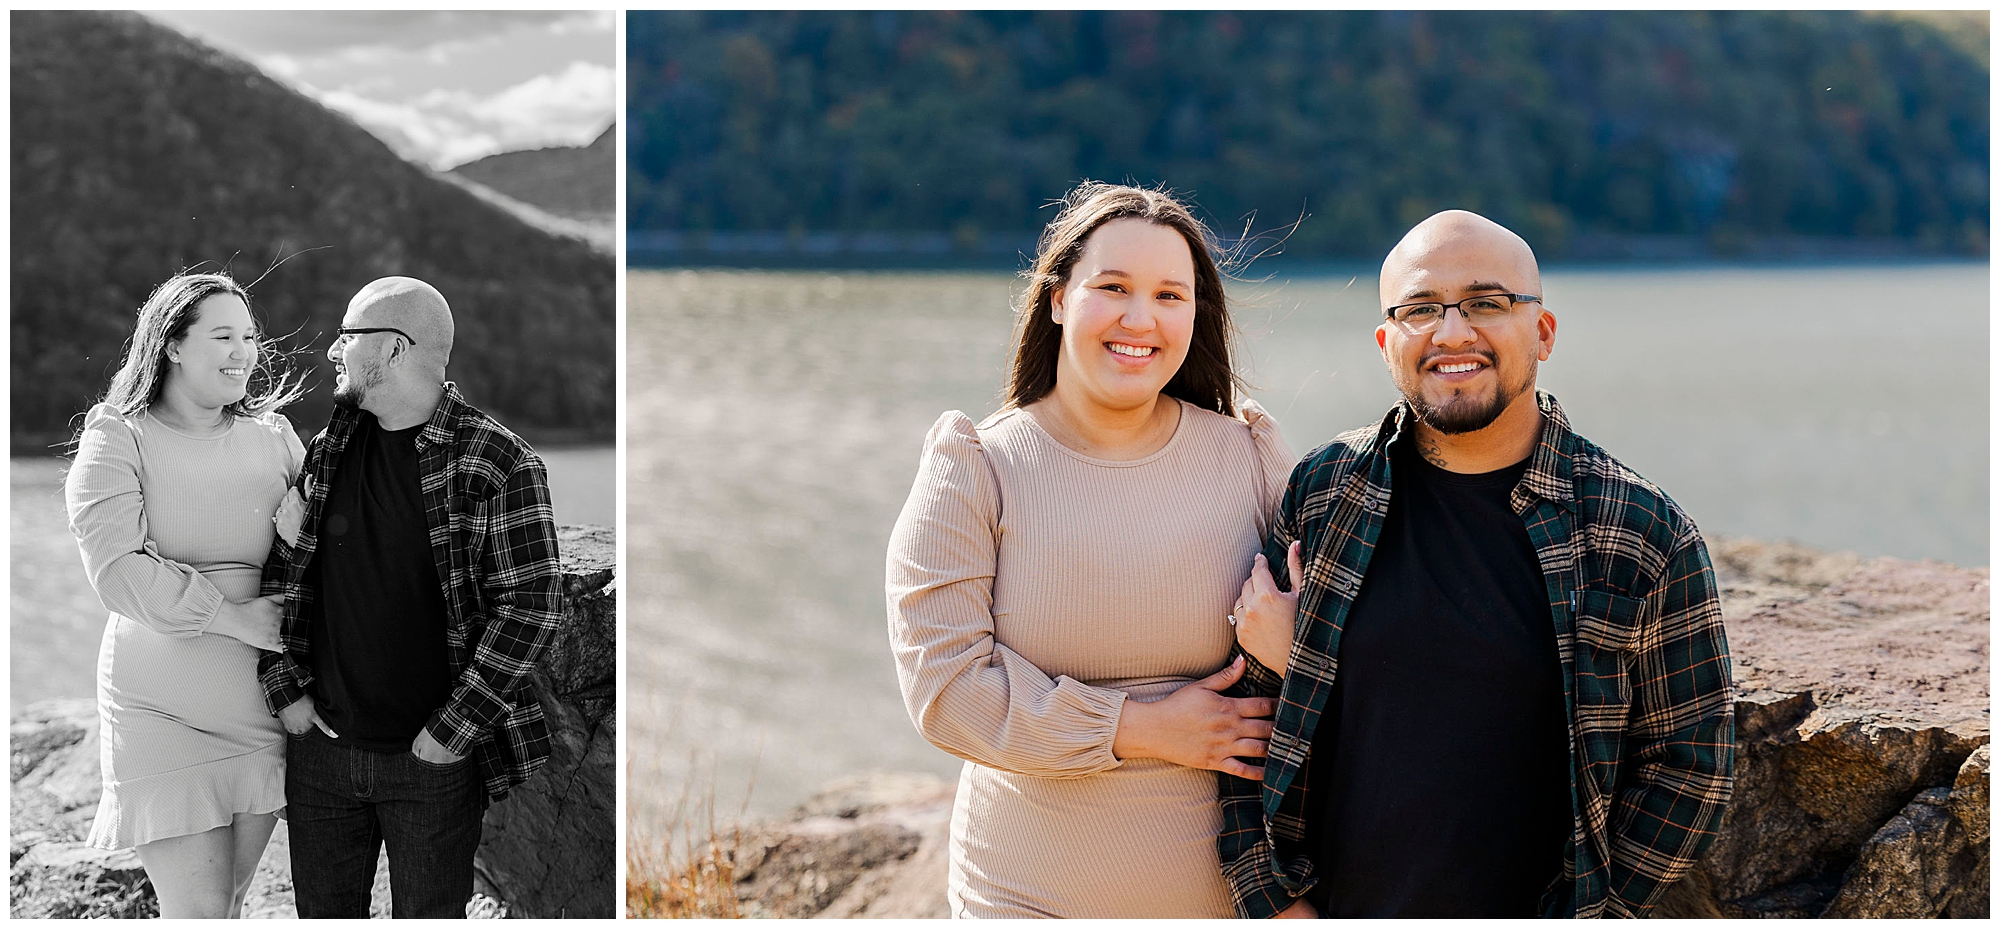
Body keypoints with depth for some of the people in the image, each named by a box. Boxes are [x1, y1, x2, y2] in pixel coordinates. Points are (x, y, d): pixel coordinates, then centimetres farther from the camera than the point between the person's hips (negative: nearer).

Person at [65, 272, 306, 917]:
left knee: (230, 902, 13)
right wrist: (232, 616, -20)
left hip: (268, 711, 4)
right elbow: (117, 570, -16)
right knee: (197, 915, -5)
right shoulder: (117, 438, -5)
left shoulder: (272, 433, 9)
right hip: (165, 713, -4)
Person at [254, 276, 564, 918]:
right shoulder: (324, 454, 5)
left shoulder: (500, 464, -11)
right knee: (323, 914, 14)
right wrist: (285, 689, 2)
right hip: (321, 750, 5)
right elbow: (279, 573, 13)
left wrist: (454, 729, -15)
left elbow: (531, 606, -13)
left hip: (434, 764, -5)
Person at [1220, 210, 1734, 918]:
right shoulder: (1323, 492, -3)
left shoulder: (1647, 534, -7)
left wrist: (1590, 912, -9)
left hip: (1531, 912, -1)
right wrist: (1278, 902, -3)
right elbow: (1244, 705, 2)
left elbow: (1689, 760, -3)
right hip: (1334, 909, 2)